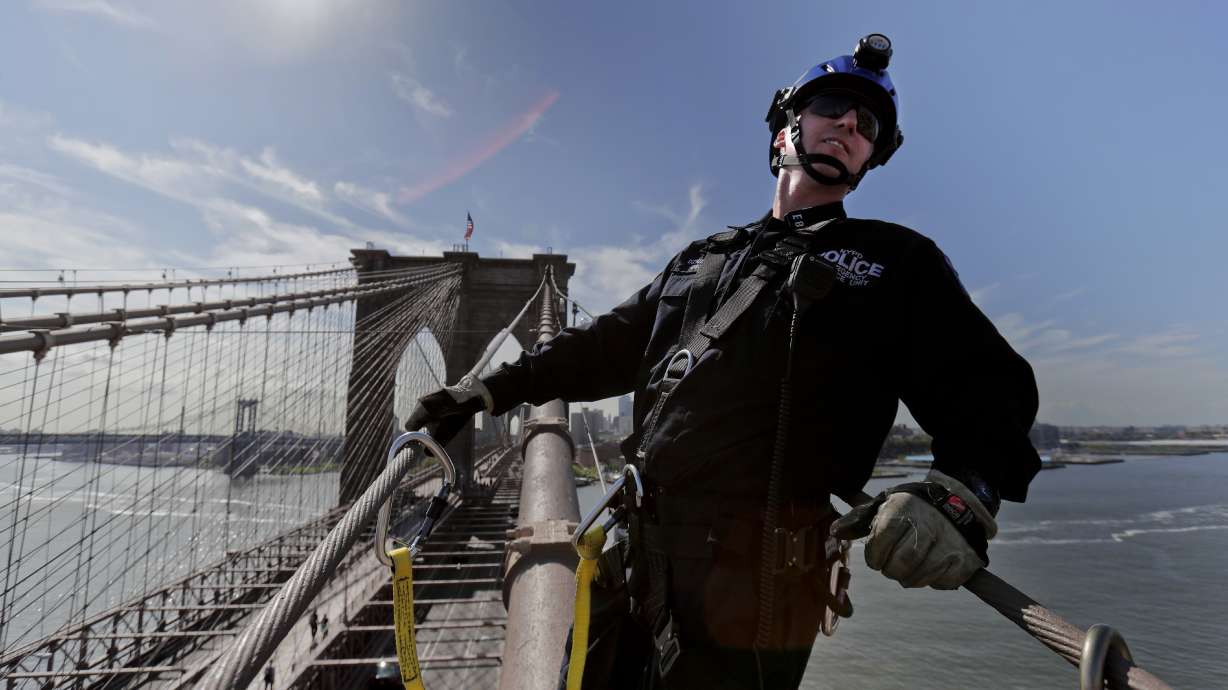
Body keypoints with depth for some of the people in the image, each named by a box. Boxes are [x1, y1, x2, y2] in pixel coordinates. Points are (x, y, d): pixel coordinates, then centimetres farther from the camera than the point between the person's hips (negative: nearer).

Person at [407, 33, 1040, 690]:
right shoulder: (706, 257, 18)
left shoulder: (896, 262, 7)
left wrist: (963, 490, -24)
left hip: (754, 582, -4)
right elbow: (607, 343, 21)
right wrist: (491, 389, 17)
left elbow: (987, 385, -1)